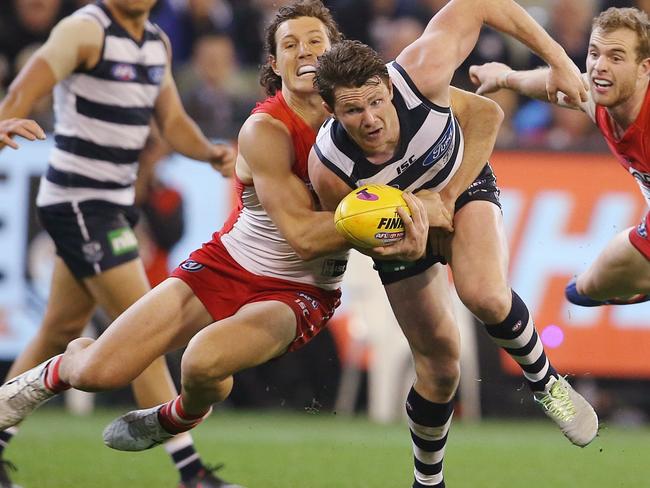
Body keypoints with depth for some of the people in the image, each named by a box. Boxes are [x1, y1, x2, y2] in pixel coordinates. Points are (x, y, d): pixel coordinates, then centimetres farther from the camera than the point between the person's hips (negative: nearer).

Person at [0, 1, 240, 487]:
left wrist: (210, 152, -4)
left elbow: (172, 121, 15)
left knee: (60, 333, 15)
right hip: (79, 204, -9)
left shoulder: (158, 43, 12)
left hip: (115, 205, 9)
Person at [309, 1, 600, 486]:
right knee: (438, 364, 4)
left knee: (486, 296, -32)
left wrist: (557, 59, -21)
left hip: (465, 187, 0)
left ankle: (544, 381, -1)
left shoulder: (420, 74, -38)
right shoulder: (329, 166, -34)